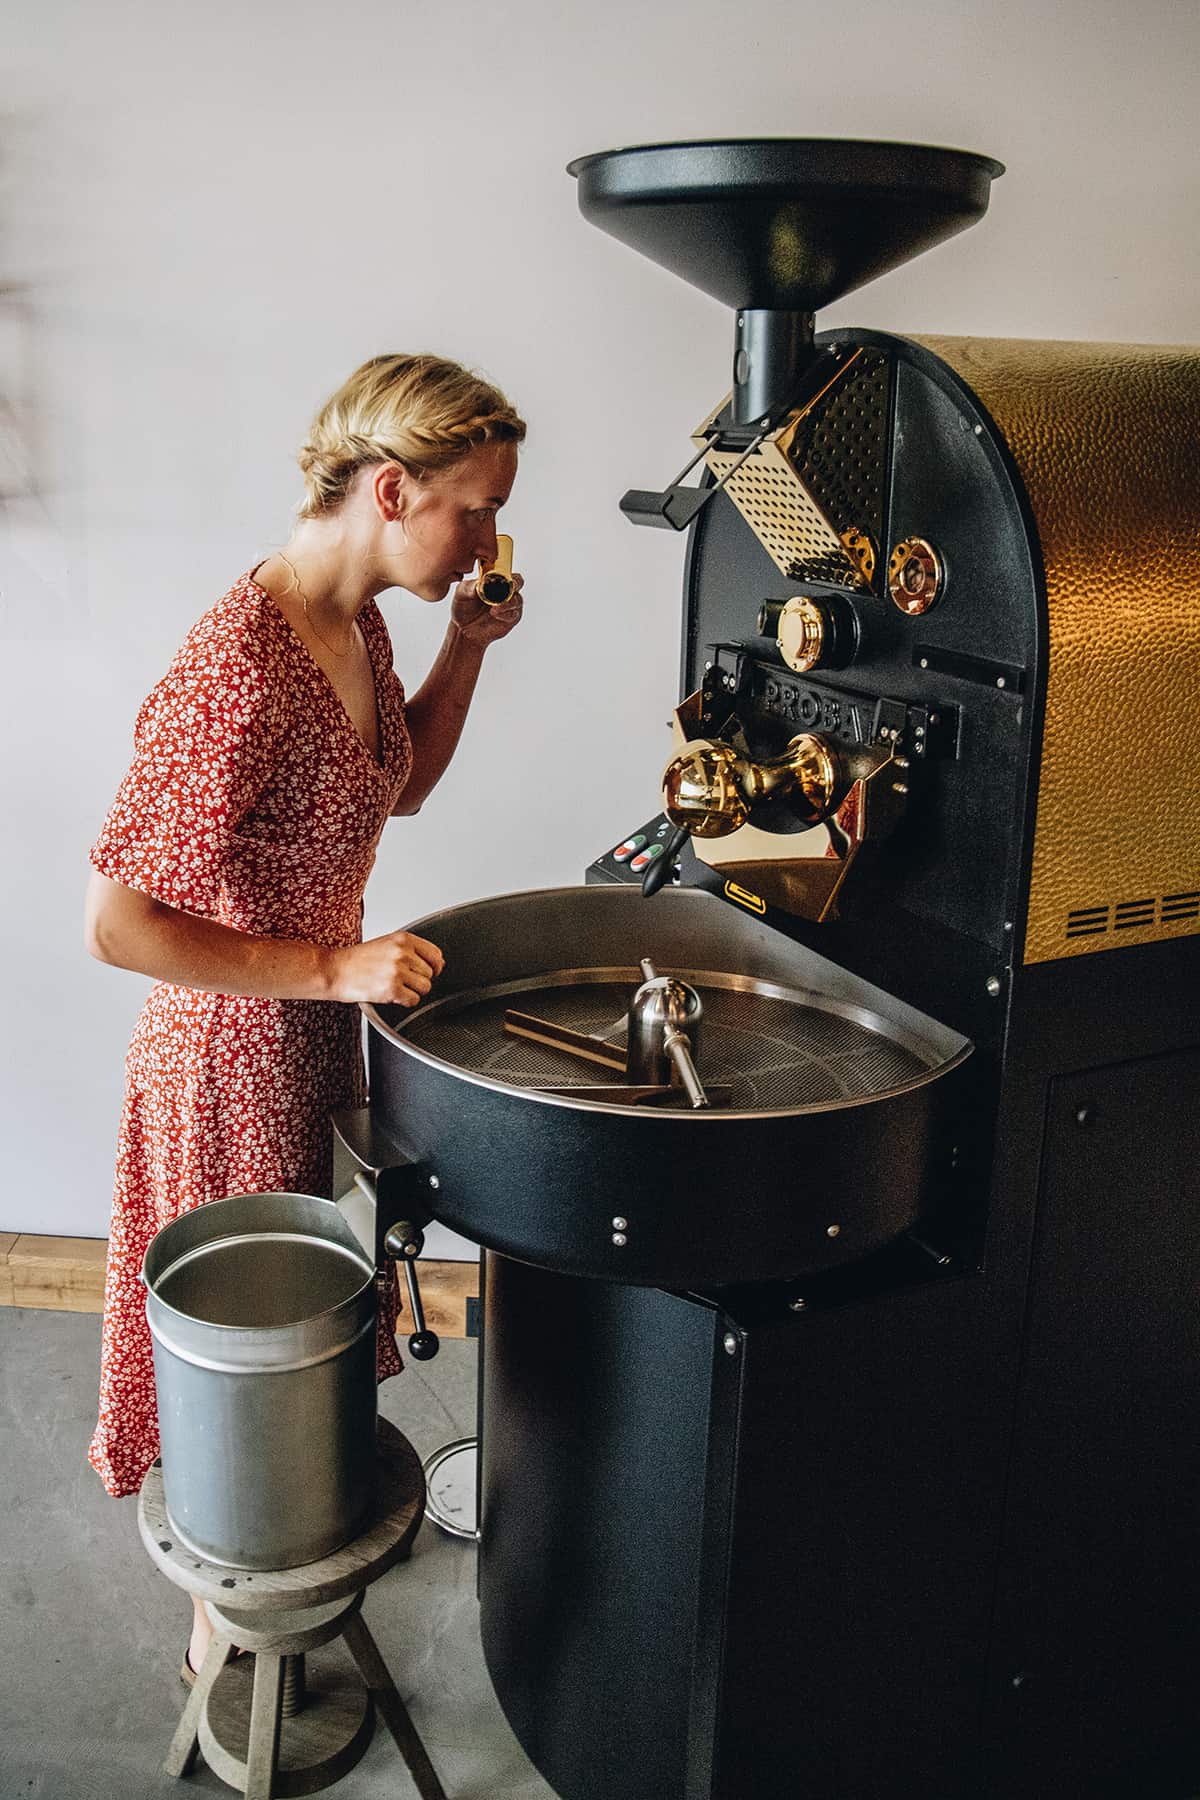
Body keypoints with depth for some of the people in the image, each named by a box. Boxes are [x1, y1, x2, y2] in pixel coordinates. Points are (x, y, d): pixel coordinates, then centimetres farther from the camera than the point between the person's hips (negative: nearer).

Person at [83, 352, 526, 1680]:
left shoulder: (356, 627, -2)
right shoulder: (240, 671, -30)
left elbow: (393, 788, 14)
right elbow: (117, 924, -28)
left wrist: (467, 646, 2)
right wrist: (334, 968, -27)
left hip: (317, 1030, 9)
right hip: (236, 1057, -9)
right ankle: (226, 1636, 37)